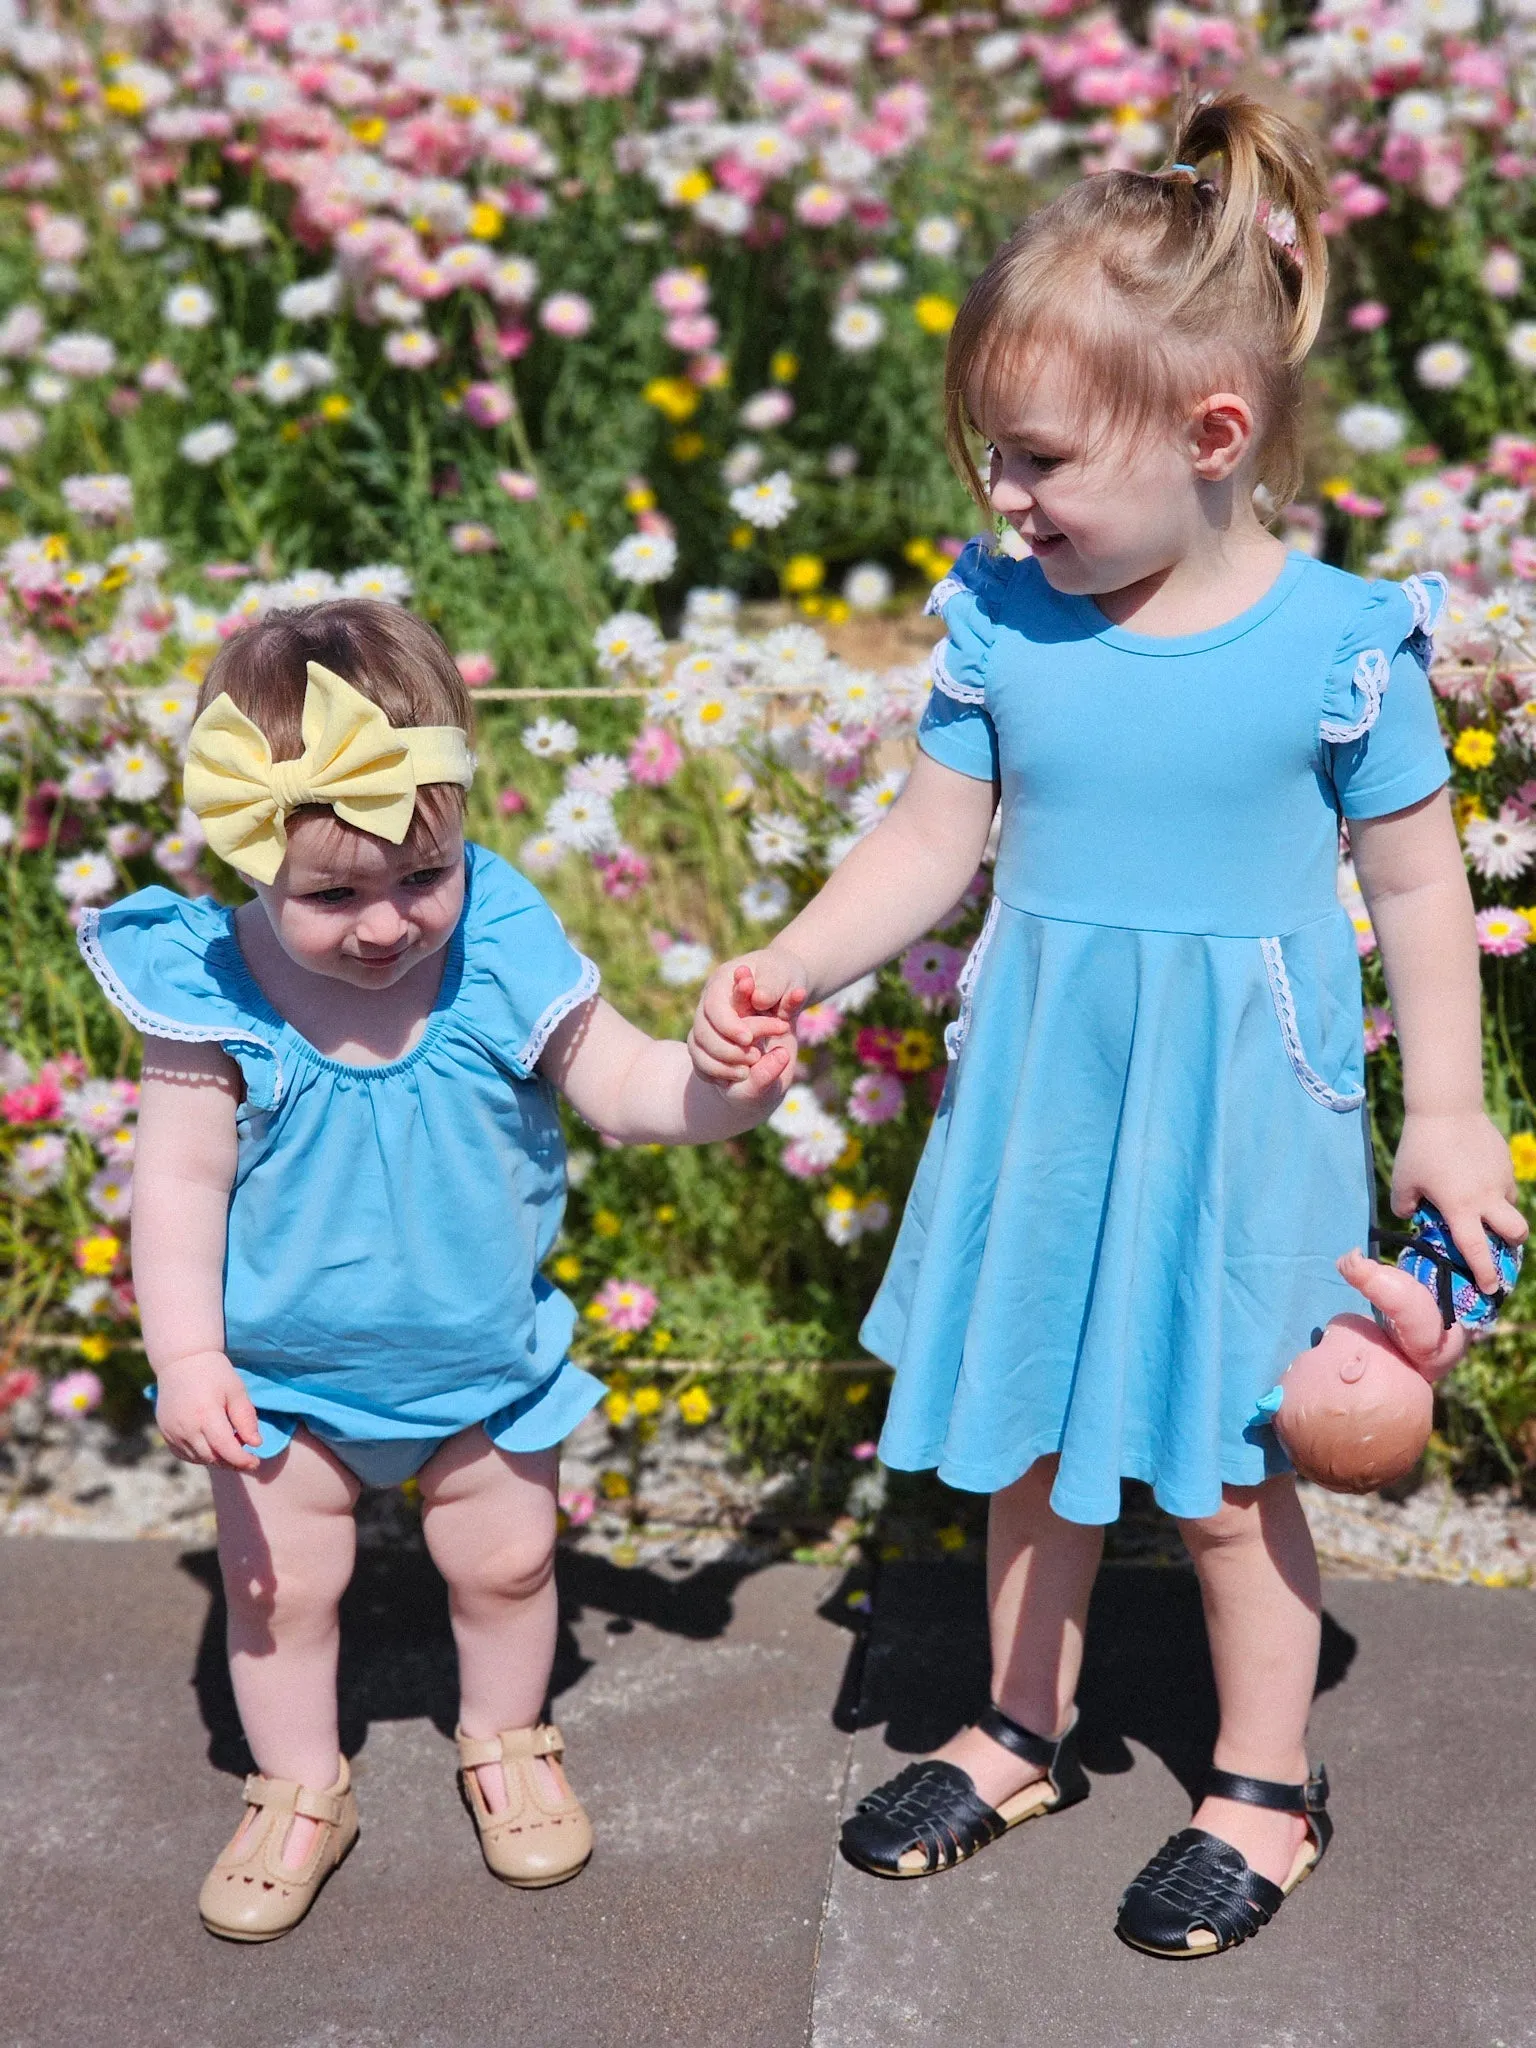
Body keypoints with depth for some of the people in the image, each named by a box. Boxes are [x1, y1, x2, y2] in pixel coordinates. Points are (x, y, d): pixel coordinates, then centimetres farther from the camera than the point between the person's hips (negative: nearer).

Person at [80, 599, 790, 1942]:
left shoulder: (505, 952, -20)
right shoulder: (212, 993, -22)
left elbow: (619, 1084, -9)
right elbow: (179, 1183, -17)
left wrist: (717, 1088, -29)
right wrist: (186, 1355, -23)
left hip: (482, 1357, 1)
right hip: (284, 1374, -1)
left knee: (507, 1561, 19)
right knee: (281, 1583, 13)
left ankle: (505, 1742, 48)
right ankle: (301, 1792, 39)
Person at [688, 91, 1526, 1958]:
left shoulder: (1338, 645, -13)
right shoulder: (1004, 622, -4)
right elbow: (931, 841, 1)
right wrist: (786, 970, -13)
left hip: (1234, 1107, -4)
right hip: (1037, 1093, 4)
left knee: (1219, 1469, 8)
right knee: (1025, 1436, 16)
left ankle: (1264, 1784, 31)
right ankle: (1024, 1733, 39)